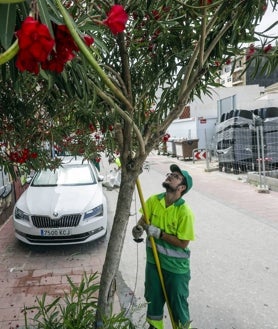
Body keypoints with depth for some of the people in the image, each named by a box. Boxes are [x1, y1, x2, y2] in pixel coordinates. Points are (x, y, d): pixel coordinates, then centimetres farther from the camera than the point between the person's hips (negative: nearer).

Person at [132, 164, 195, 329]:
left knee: (178, 302, 13)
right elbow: (144, 219, 4)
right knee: (153, 298, 22)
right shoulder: (153, 200, -9)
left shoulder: (185, 212, -23)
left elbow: (183, 243, -20)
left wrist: (158, 233, -25)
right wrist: (138, 229, -19)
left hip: (176, 266, -5)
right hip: (154, 260, 5)